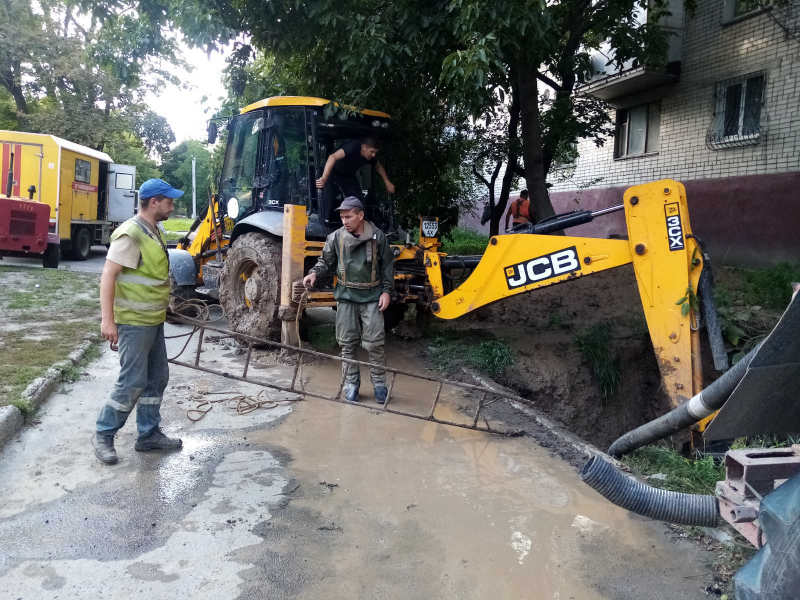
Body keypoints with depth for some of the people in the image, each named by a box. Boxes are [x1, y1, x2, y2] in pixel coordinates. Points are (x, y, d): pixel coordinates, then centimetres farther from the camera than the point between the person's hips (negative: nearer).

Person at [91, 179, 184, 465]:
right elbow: (108, 276, -22)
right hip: (135, 322, -10)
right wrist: (107, 320, -27)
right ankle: (103, 434, 15)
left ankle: (149, 434, 25)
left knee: (157, 377, 14)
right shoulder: (131, 234, -19)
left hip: (153, 320, 10)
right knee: (133, 382, -2)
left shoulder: (153, 231, 11)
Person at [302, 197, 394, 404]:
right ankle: (351, 383, 19)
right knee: (347, 343, 6)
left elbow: (388, 266, 4)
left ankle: (379, 383, 14)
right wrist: (314, 273, -13)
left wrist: (386, 291, -2)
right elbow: (326, 261, 7)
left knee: (374, 343, -1)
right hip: (346, 297, 2)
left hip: (372, 297, -2)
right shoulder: (336, 237, -2)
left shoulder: (377, 236, -4)